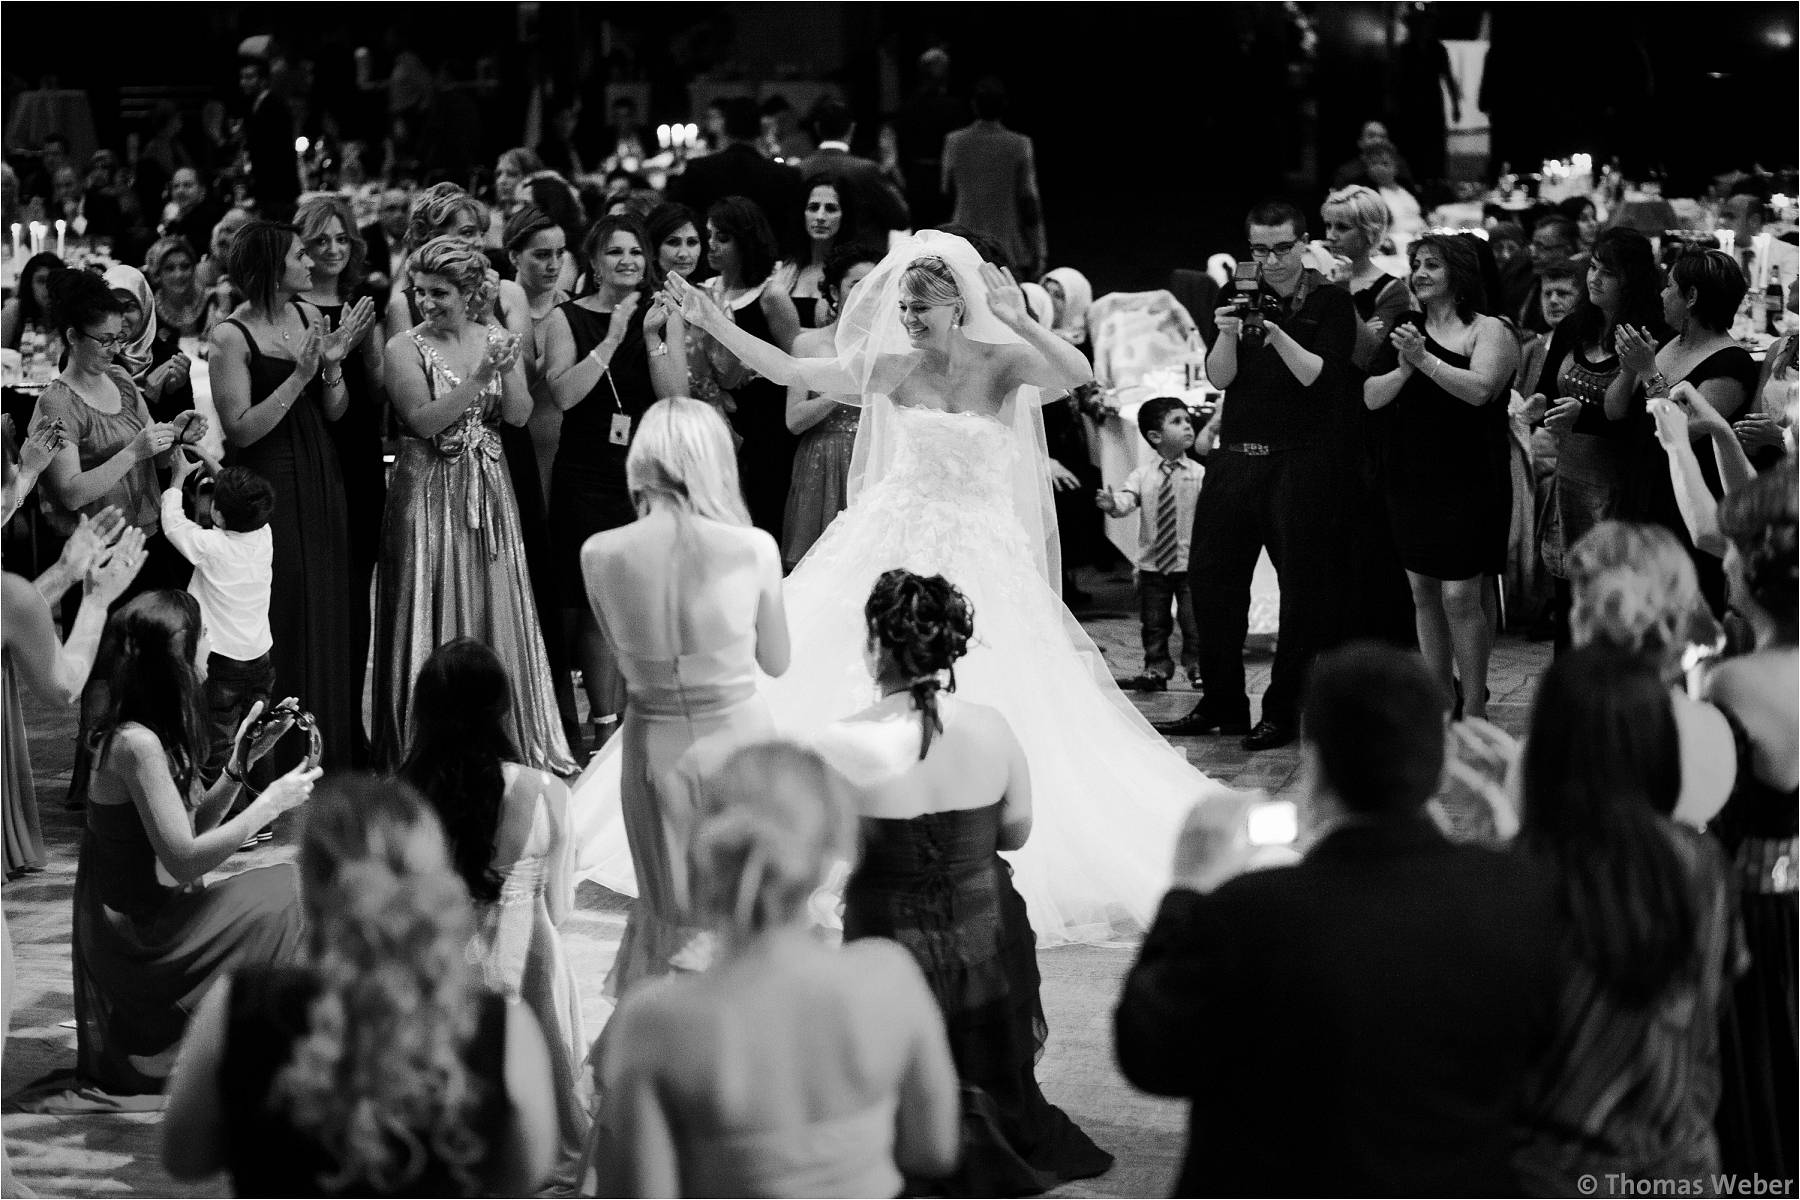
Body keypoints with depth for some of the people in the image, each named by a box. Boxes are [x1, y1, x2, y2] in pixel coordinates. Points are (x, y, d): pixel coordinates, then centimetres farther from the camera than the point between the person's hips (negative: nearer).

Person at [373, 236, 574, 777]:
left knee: (494, 609, 8)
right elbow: (424, 420, -17)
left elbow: (519, 415, -3)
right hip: (429, 494, -3)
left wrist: (508, 370, -22)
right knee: (432, 613, 0)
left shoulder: (496, 340, 5)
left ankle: (507, 742, 18)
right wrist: (479, 378, -26)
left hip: (490, 492, 4)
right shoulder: (405, 348, -6)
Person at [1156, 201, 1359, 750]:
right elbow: (1219, 377, 2)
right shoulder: (1235, 296, 10)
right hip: (1235, 455, 4)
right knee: (1210, 576, 6)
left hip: (1300, 461, -4)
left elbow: (1321, 377, -11)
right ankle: (1222, 705, 18)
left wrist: (1276, 334, -24)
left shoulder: (1331, 302, -2)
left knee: (1303, 587, -3)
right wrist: (1227, 334, -17)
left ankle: (1285, 711, 5)